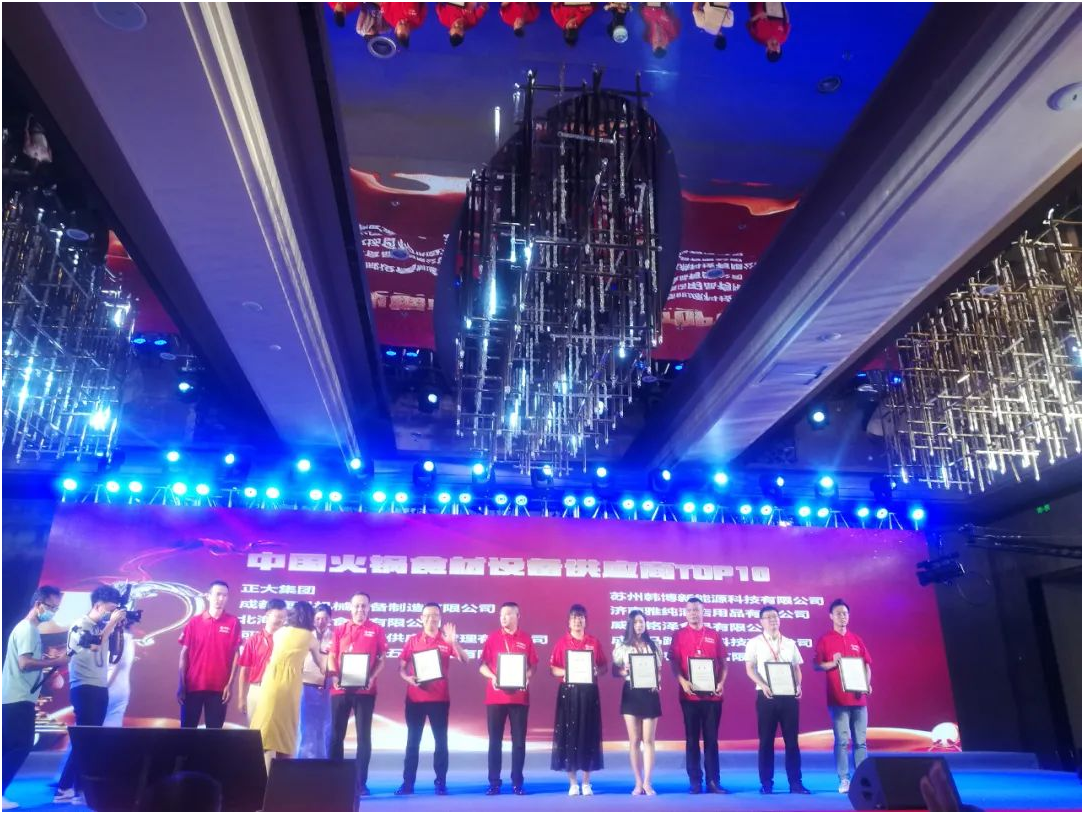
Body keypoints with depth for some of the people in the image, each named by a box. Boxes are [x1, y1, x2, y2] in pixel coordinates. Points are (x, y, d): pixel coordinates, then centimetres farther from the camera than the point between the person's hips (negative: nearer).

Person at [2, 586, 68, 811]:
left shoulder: (28, 628, 16)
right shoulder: (27, 628, -14)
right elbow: (24, 663, -22)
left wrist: (47, 657, 8)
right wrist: (55, 661, -15)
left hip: (17, 698, 10)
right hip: (19, 699, -10)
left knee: (14, 747, 12)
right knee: (19, 747, -7)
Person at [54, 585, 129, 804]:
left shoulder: (103, 626, 11)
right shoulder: (79, 625, -9)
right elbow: (95, 645, -23)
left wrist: (118, 627, -1)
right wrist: (112, 623, -17)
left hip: (100, 688, 8)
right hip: (84, 687, -8)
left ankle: (65, 788, 18)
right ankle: (80, 791, 0)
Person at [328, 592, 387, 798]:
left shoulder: (376, 630, 4)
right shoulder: (340, 630, 9)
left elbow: (381, 660, 3)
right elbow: (331, 657, 7)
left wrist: (372, 677, -13)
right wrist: (334, 675, -11)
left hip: (365, 690, -2)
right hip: (340, 689, 2)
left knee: (364, 736, 2)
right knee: (336, 735, 6)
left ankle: (361, 782, 8)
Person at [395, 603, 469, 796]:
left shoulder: (446, 641, 2)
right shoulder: (413, 641, 4)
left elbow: (465, 661, -8)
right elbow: (401, 668, 6)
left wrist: (453, 642, -22)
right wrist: (408, 678, -14)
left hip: (439, 697, -1)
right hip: (415, 697, 1)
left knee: (441, 740, 3)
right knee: (412, 740, 5)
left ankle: (441, 782, 10)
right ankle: (408, 783, 11)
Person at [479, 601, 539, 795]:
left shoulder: (526, 639, 4)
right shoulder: (492, 638, 3)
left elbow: (533, 665, 6)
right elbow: (482, 665, 3)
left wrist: (527, 677, -13)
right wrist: (492, 677, -15)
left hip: (519, 697, 0)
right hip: (496, 696, 0)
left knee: (519, 741, 4)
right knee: (495, 740, 4)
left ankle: (517, 783, 13)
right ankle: (494, 783, 11)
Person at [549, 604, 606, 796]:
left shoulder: (594, 642, 7)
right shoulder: (562, 642, 3)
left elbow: (604, 667, 9)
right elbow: (553, 669, 1)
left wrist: (596, 671, -12)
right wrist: (566, 672, -17)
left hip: (589, 692, 1)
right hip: (568, 692, -1)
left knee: (589, 734, 3)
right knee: (568, 734, 0)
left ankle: (586, 783, 14)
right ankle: (573, 783, 11)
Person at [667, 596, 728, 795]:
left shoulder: (714, 635, 8)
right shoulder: (679, 635, 4)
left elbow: (723, 663, 8)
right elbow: (673, 662, -1)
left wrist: (721, 683, -7)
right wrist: (682, 682, -17)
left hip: (712, 694, 1)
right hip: (690, 694, -1)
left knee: (711, 738, 5)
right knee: (692, 738, 5)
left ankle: (713, 781, 10)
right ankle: (694, 782, 10)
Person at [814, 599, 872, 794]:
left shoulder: (857, 640, 13)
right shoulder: (825, 640, 0)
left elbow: (866, 665, 14)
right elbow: (816, 665, -3)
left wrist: (866, 684, -2)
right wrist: (833, 663, -20)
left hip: (858, 697, 4)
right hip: (838, 699, -4)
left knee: (860, 741, 4)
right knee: (842, 740, -4)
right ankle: (844, 780, 1)